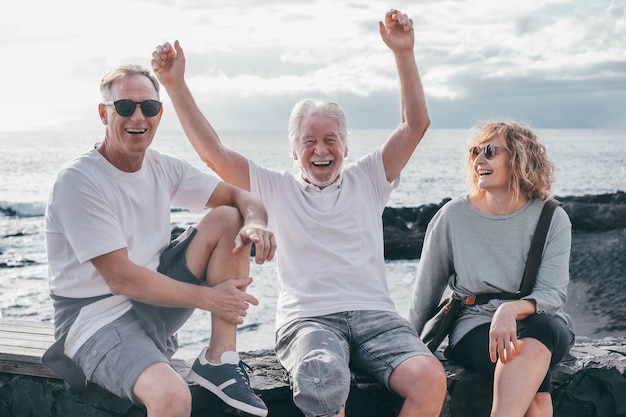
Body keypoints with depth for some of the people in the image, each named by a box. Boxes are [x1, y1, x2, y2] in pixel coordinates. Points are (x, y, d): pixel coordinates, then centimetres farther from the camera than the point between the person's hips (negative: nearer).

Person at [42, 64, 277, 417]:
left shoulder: (163, 168, 4)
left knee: (229, 219, -7)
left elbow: (241, 197, 6)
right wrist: (209, 298, -17)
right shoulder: (79, 181, -17)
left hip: (154, 302, 8)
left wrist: (255, 224, -20)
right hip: (98, 314, -8)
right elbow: (121, 279, -21)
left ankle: (218, 360, -9)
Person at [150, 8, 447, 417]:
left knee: (430, 379, -30)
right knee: (322, 383, -38)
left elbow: (416, 125, 10)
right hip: (308, 320, -1)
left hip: (374, 314, 2)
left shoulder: (366, 180, 18)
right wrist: (176, 85, 2)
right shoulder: (277, 189, 16)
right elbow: (213, 152, 9)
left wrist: (404, 53, 0)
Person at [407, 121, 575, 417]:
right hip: (474, 325, -1)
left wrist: (512, 309, -31)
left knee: (540, 328, -39)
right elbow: (426, 293, 9)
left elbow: (553, 294, -10)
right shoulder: (453, 215, 1)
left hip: (540, 324, 1)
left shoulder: (553, 219, 0)